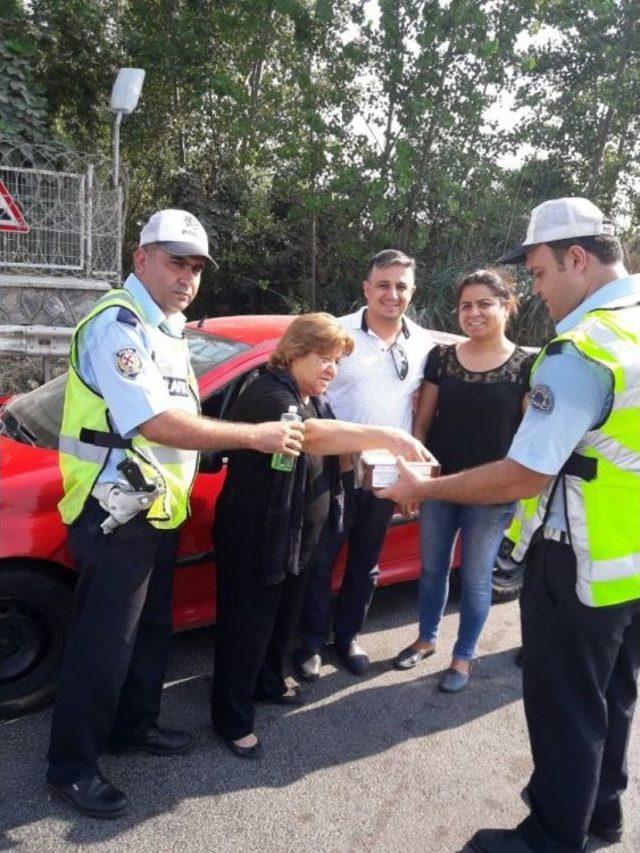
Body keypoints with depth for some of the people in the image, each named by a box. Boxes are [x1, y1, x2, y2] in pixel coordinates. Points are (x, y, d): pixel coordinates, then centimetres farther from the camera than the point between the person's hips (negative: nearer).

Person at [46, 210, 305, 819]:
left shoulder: (164, 327, 14)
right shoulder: (118, 324, -17)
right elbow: (157, 423, -27)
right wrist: (255, 436, -24)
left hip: (156, 509, 10)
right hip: (117, 511, -10)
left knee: (150, 627, 20)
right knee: (103, 643, 0)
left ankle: (132, 727, 37)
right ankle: (70, 767, 17)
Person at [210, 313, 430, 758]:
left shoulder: (315, 400, 10)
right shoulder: (267, 394, -22)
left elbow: (328, 449, 15)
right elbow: (310, 434, -40)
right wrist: (386, 436, -44)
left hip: (298, 537, 9)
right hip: (256, 538, -9)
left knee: (284, 619, 23)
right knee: (247, 627, 2)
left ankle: (268, 683, 45)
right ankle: (233, 719, 18)